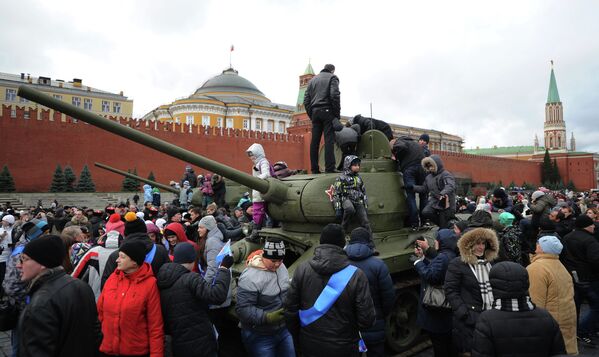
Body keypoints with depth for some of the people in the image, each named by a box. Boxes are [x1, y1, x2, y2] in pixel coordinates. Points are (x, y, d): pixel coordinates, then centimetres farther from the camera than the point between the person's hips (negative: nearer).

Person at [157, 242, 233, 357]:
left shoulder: (161, 283, 4)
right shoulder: (190, 278, -18)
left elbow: (164, 317, 11)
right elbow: (217, 295, -29)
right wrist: (224, 269, -21)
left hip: (178, 344, 7)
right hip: (200, 343, -7)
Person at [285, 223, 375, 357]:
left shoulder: (302, 269, -13)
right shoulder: (356, 275, -19)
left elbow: (290, 311, -6)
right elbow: (367, 321, -15)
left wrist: (298, 339, 10)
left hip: (309, 346, 2)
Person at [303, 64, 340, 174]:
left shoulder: (312, 80, 23)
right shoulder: (332, 77, 7)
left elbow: (306, 100, 15)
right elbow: (334, 95, -9)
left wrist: (311, 115, 16)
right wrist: (337, 114, -6)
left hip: (315, 112, 5)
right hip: (327, 111, -5)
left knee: (314, 141, 2)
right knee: (329, 140, -9)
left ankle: (314, 169, 1)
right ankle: (329, 168, -15)